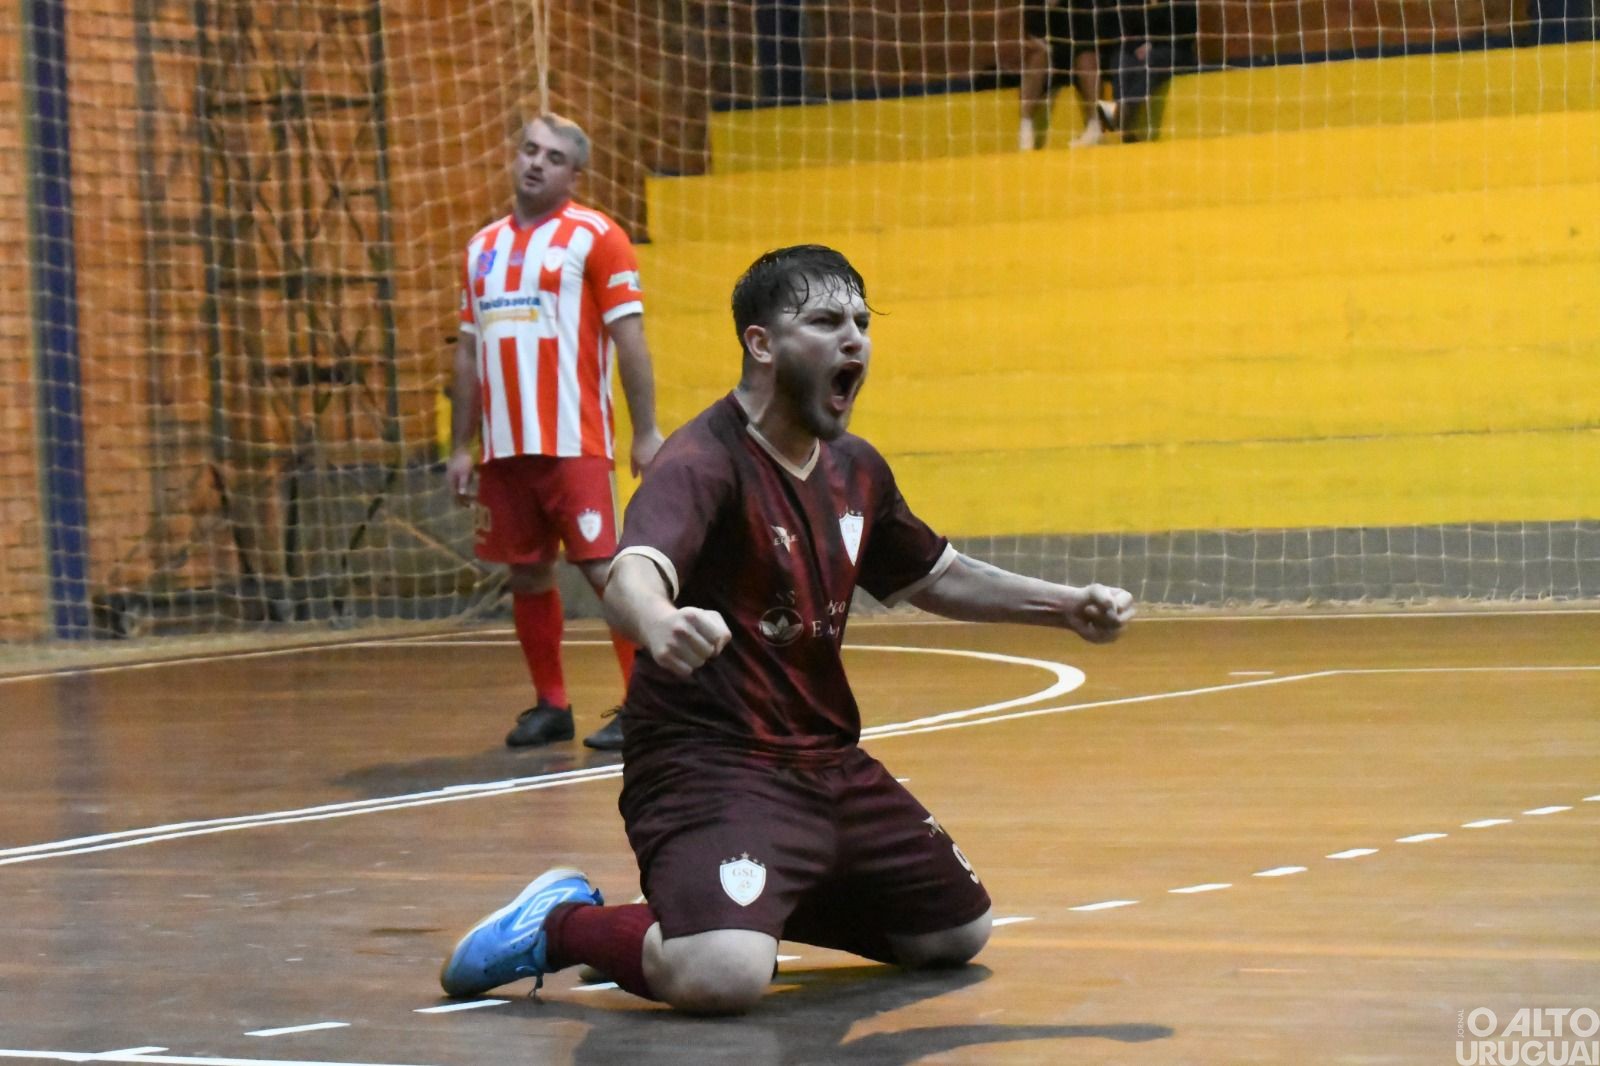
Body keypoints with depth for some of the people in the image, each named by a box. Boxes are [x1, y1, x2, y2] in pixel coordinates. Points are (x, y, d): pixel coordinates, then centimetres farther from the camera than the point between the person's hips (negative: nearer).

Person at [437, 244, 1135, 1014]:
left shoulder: (854, 469, 9)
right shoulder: (705, 460, -18)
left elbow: (935, 578, 27)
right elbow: (632, 575, -38)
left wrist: (1066, 606, 15)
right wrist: (661, 625, -62)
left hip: (830, 765, 9)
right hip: (708, 763, -9)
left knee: (958, 933, 16)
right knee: (722, 977, -32)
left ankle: (767, 903, 29)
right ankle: (564, 924, -2)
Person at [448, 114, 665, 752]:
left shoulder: (595, 237, -2)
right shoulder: (483, 247, 15)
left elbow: (629, 337, -6)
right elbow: (468, 352, 18)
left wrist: (646, 432, -11)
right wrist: (461, 447, 14)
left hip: (573, 442, -6)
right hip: (504, 449, 6)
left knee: (606, 568, -9)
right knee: (526, 575, 8)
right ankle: (550, 705, 18)